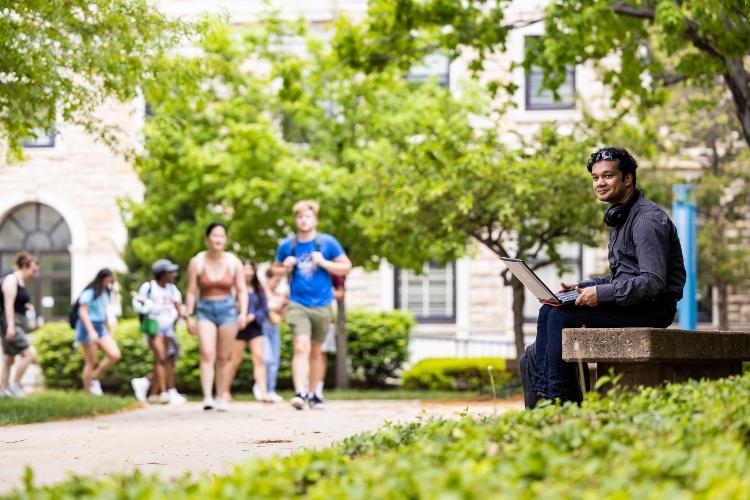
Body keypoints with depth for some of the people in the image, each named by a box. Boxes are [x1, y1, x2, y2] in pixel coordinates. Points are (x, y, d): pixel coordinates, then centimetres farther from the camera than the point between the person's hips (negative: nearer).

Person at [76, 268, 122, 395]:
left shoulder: (104, 294, 14)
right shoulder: (89, 293, -9)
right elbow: (83, 312, -15)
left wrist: (110, 331, 22)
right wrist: (91, 331, -24)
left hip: (101, 328, 7)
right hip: (88, 328, -7)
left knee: (115, 355, -8)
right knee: (91, 362, -5)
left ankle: (94, 378, 7)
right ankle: (88, 392, 3)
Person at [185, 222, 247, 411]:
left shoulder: (234, 263, 2)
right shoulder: (197, 262, -1)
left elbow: (242, 290, 3)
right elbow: (191, 291, 2)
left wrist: (243, 313, -9)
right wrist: (189, 316, -2)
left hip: (227, 310, 1)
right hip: (205, 310, -1)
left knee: (223, 357, 5)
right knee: (207, 353, -16)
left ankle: (221, 398, 15)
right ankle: (207, 397, -24)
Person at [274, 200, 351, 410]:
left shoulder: (327, 243, 0)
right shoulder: (287, 245, 4)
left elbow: (346, 266, 2)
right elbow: (276, 269, 18)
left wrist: (323, 262, -13)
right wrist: (286, 268, -5)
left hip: (321, 306, 1)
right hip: (297, 304, -1)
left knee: (315, 352, 13)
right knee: (301, 347, -18)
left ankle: (313, 394, 26)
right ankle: (300, 393, -27)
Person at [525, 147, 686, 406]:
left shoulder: (647, 219, -16)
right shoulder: (621, 217, 17)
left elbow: (653, 282, -24)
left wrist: (601, 293, -25)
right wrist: (582, 286, 8)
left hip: (652, 308, -10)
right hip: (629, 303, 10)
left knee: (562, 316, -20)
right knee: (548, 310, 2)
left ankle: (562, 399, -12)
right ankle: (541, 394, -3)